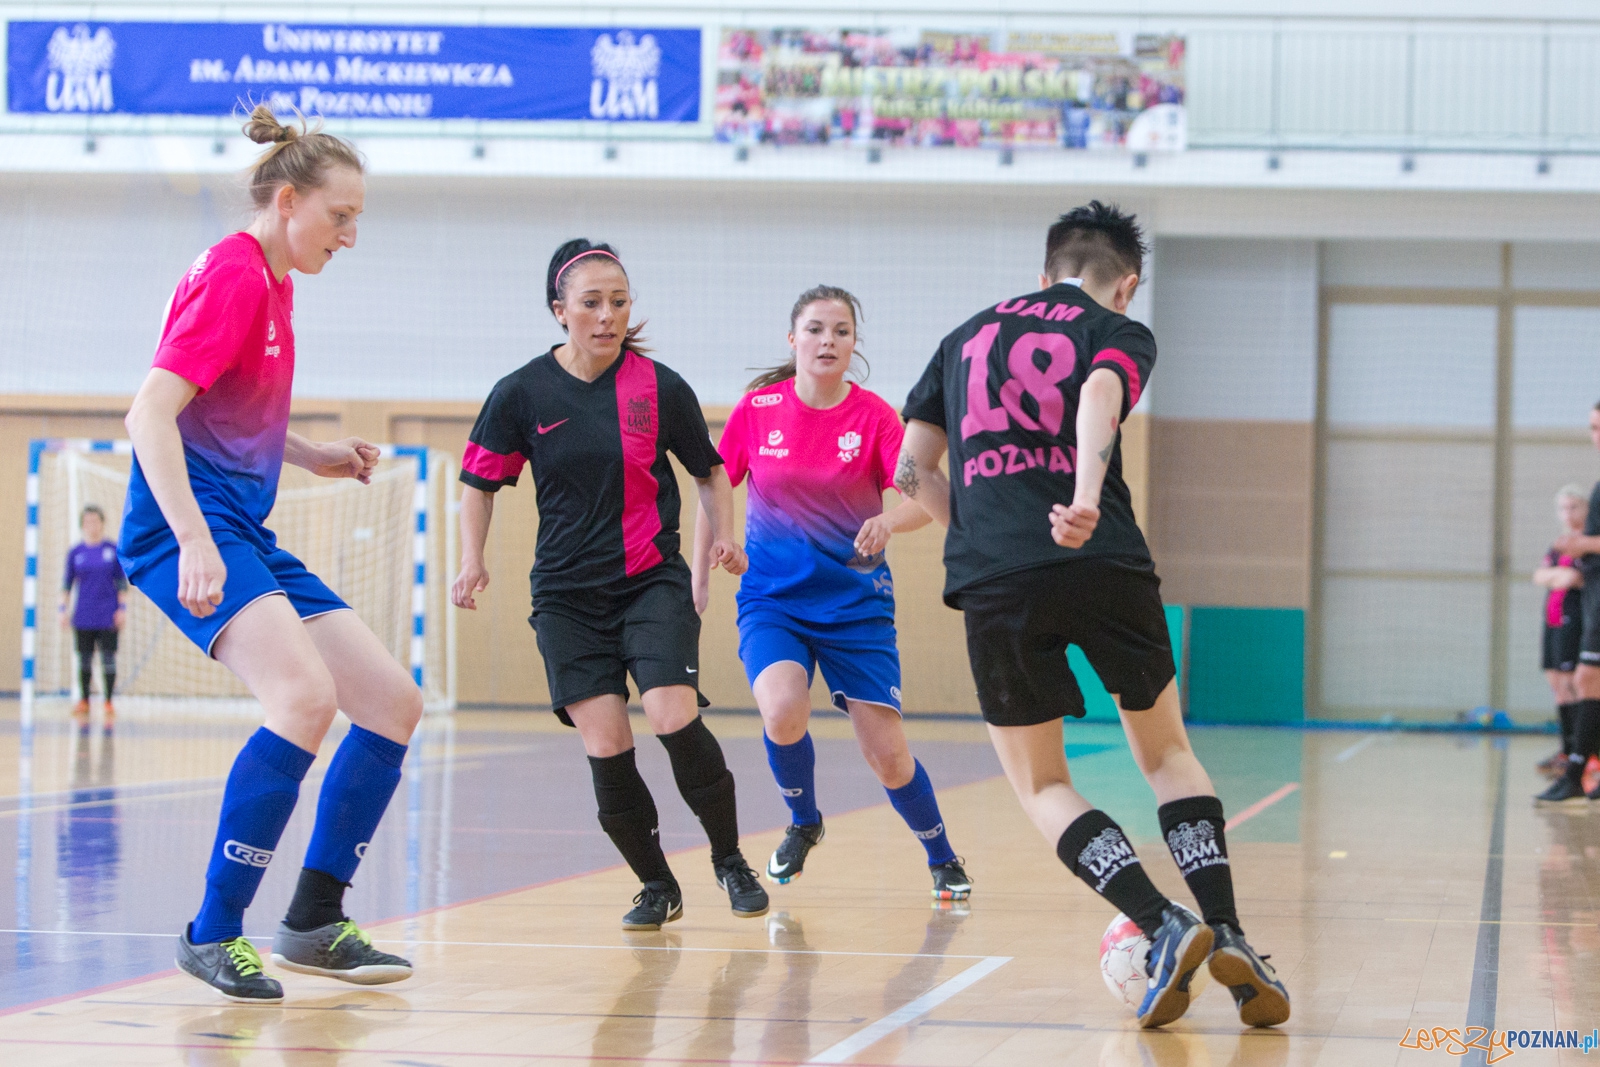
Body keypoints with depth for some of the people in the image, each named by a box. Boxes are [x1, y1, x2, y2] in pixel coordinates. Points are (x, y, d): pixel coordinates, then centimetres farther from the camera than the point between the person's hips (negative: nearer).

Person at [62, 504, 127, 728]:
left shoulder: (113, 550, 1)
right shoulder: (76, 553, 4)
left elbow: (122, 582, 3)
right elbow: (67, 583, 9)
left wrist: (123, 608, -3)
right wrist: (63, 609, 3)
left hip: (108, 617, -2)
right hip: (83, 617, 2)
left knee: (108, 659, -3)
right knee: (84, 660, 6)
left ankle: (109, 702, 3)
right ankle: (83, 703, 13)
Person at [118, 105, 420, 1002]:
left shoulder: (272, 283, 19)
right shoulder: (235, 275, -11)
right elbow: (151, 413, -20)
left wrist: (317, 455, 17)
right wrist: (194, 542, -30)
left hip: (246, 533, 10)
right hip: (186, 524, -10)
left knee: (394, 701, 4)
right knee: (306, 696, -30)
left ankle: (314, 924, 11)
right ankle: (215, 933, -20)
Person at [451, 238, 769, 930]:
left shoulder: (661, 387, -3)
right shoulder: (522, 392, -2)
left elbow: (709, 469, 13)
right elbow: (480, 482, 10)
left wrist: (723, 534, 0)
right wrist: (472, 561, 0)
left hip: (653, 582, -1)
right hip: (566, 595, 1)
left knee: (676, 721, -18)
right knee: (605, 748, -7)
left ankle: (730, 859, 4)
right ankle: (656, 886, 13)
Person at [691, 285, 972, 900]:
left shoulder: (873, 416, -7)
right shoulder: (758, 408, -3)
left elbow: (922, 500, -16)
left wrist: (889, 521, -38)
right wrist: (699, 582, 5)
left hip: (856, 603, 0)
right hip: (771, 598, 0)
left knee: (887, 754, -4)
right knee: (783, 712, -27)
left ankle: (942, 859, 24)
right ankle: (803, 822, 4)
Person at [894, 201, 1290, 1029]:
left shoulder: (967, 337, 24)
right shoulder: (1119, 332, 12)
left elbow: (912, 470, 19)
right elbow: (1099, 395, -13)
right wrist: (1086, 499, -29)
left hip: (993, 583, 2)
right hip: (1106, 563, -1)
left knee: (1041, 787, 13)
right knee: (1166, 755, 18)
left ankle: (1164, 927, -9)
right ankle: (1227, 938, 1)